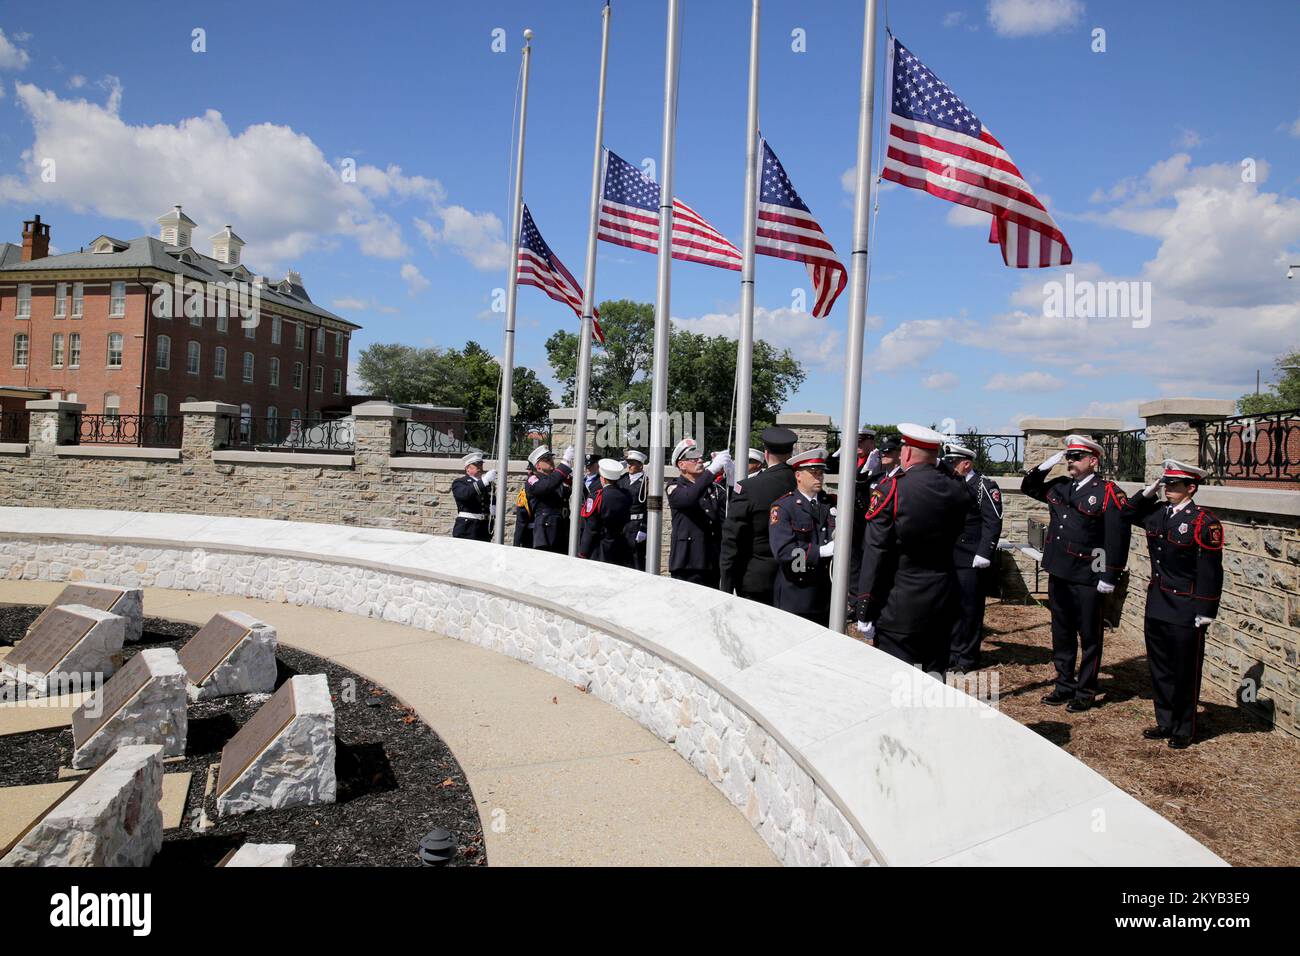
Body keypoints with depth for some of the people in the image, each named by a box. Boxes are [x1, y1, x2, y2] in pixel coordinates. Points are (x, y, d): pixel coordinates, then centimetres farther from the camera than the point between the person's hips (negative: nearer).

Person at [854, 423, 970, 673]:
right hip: (943, 605, 6)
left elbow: (875, 552, -13)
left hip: (899, 607, -5)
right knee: (936, 677, 15)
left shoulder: (890, 489, -13)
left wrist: (865, 610, -9)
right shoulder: (957, 492, 2)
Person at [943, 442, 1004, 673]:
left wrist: (983, 555, -17)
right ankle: (952, 653, 23)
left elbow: (993, 523, -12)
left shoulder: (985, 487, -6)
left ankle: (967, 658, 13)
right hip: (950, 559, 6)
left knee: (969, 609, 3)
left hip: (972, 561, -6)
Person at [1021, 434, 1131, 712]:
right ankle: (1064, 685, 28)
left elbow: (1118, 537, -13)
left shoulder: (1108, 492, -10)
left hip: (1087, 579, -6)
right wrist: (1047, 465, 5)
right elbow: (1028, 486, 23)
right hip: (1058, 574, 6)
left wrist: (1109, 577, -15)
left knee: (1089, 637, 8)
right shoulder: (1058, 487, 7)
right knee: (1061, 634, 15)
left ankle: (1085, 692, 19)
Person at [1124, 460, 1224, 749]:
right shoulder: (1157, 513, 5)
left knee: (1185, 673, 7)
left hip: (1186, 613, -6)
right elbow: (1129, 513, 24)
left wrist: (1205, 613, -15)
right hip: (1157, 606, 6)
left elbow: (1210, 571, -14)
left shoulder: (1204, 523, -13)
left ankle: (1184, 730, 21)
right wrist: (1148, 492, 7)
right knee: (1159, 669, 15)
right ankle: (1165, 723, 29)